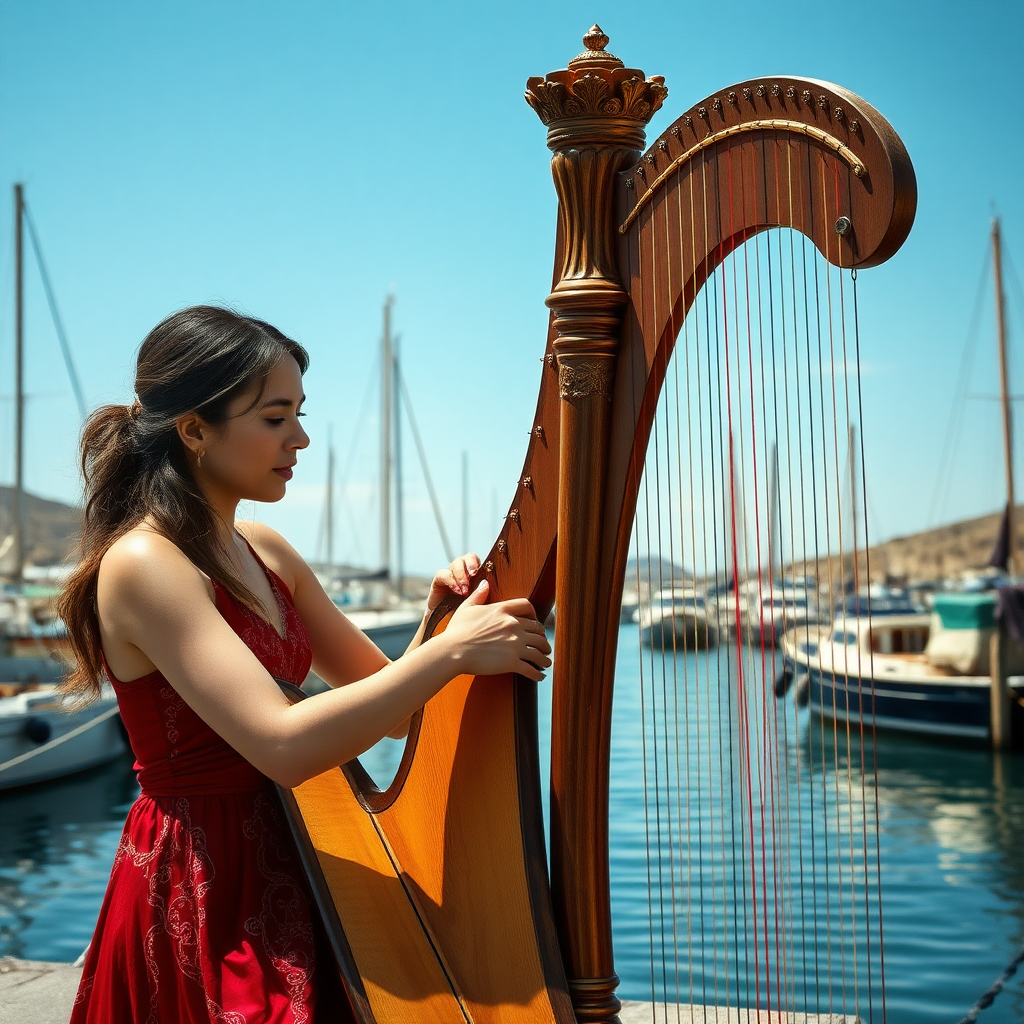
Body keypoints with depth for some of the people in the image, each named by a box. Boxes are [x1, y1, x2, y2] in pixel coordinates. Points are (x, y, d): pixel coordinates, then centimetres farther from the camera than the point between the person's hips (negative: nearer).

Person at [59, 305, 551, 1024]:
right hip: (199, 899, -7)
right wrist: (451, 651, -24)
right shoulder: (142, 563, -16)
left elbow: (390, 711, 11)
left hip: (285, 871, 7)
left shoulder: (266, 553, 9)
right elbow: (282, 744, -27)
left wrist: (437, 618, -7)